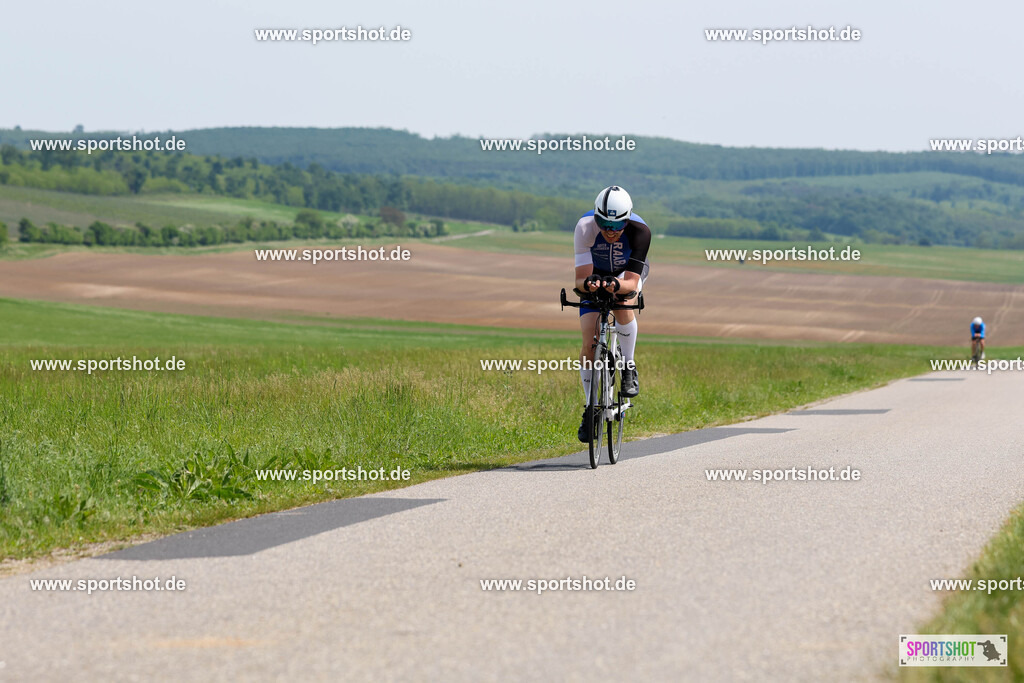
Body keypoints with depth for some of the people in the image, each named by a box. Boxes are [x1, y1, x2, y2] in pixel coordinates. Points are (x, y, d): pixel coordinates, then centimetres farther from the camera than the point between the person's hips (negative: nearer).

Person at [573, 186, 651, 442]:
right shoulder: (585, 227, -33)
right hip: (596, 274, 1)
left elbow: (631, 283, -38)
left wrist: (616, 285, -59)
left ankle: (628, 368, -14)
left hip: (628, 274, -1)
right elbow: (580, 279, -33)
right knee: (589, 343, -12)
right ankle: (590, 408, 4)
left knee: (623, 303, -36)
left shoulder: (640, 231, -35)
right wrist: (587, 283, -56)